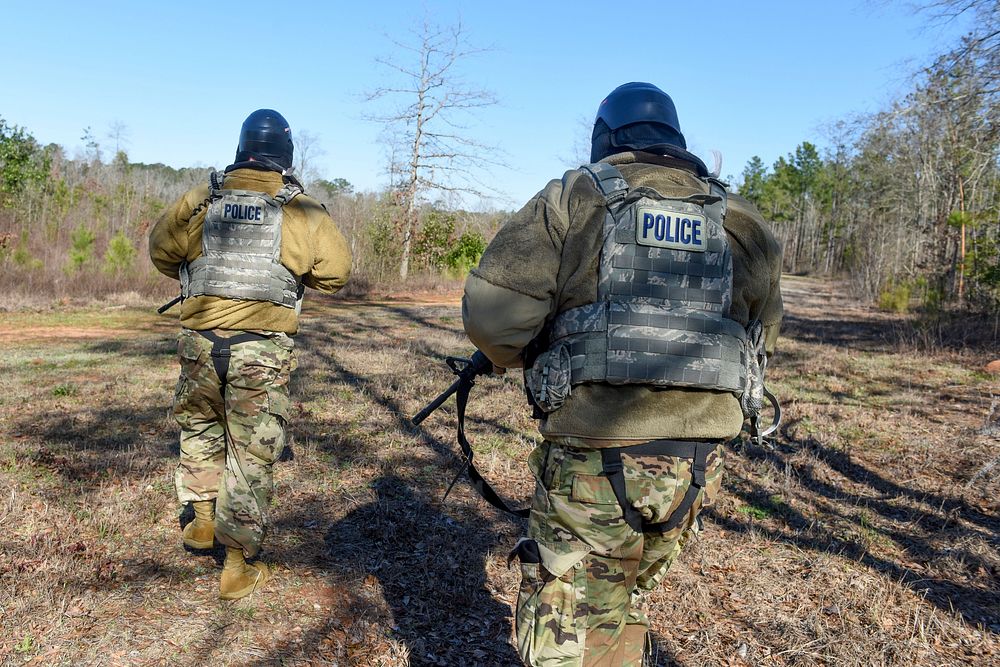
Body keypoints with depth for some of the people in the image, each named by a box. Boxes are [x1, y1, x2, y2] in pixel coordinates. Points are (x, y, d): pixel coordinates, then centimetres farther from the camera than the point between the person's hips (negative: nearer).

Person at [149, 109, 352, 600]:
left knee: (199, 425, 29)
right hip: (262, 348, -2)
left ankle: (203, 519, 38)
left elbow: (161, 250, 10)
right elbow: (336, 271, 0)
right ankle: (237, 567, 15)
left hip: (200, 338, 2)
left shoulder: (203, 199, 2)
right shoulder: (302, 210, -4)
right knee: (251, 453, 7)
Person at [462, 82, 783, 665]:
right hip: (699, 462, 5)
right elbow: (763, 334, 18)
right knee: (628, 603, 24)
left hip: (595, 458, -4)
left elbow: (491, 311, -9)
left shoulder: (575, 197, -1)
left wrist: (526, 355, 10)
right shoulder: (739, 218, 11)